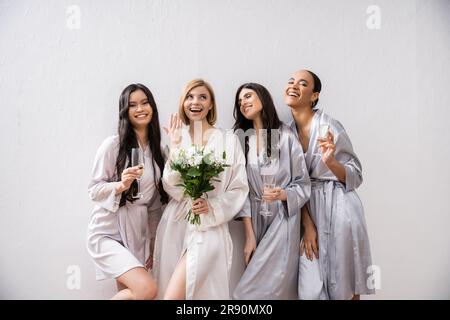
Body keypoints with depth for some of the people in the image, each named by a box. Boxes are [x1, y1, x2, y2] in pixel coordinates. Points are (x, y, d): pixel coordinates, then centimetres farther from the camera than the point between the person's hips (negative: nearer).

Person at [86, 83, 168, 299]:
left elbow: (155, 202, 11)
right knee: (147, 289, -19)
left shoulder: (158, 150, 6)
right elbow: (94, 190, -6)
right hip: (108, 232, -5)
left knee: (129, 291, 8)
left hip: (139, 233, 6)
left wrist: (152, 244, 12)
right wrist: (120, 185, -26)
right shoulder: (113, 145, -10)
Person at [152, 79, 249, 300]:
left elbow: (239, 189, 0)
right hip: (175, 226, 4)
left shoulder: (229, 141, -1)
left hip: (209, 228, -3)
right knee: (165, 292, 10)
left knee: (173, 295, -9)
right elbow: (173, 189, -4)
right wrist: (176, 147, -12)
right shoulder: (176, 139, 7)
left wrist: (212, 207, -14)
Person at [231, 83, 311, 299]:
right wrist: (249, 235, -4)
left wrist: (283, 195, -24)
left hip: (283, 218, -4)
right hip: (255, 219, 4)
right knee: (257, 281, 9)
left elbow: (303, 184, -3)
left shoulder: (286, 135, -8)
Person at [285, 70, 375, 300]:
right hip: (309, 211, 4)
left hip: (339, 209, -4)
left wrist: (330, 162, -25)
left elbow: (355, 176, -6)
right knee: (311, 289, 4)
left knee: (344, 288, 5)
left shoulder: (330, 127, -9)